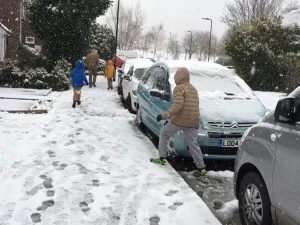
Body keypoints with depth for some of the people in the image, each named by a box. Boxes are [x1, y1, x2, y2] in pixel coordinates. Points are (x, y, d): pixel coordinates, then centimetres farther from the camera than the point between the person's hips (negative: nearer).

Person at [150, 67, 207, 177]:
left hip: (179, 119, -6)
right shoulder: (193, 89, 19)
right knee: (193, 144, 8)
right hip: (193, 121, 6)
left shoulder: (179, 88, -6)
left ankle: (162, 158, 17)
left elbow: (178, 105, -20)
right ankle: (201, 168, 2)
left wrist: (165, 115, -20)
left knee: (164, 133, 15)